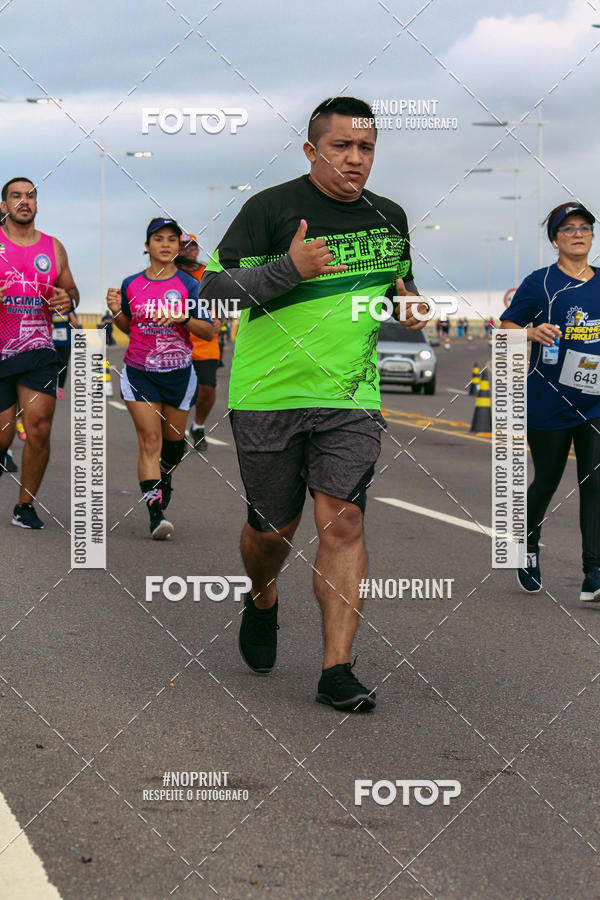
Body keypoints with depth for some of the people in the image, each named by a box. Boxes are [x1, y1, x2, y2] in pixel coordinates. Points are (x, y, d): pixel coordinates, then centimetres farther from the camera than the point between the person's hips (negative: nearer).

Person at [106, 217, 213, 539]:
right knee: (149, 440, -10)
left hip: (178, 373, 0)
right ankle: (155, 512, -15)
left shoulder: (188, 285, -2)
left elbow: (208, 331, -5)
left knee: (173, 439, 12)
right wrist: (117, 311, -4)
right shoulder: (131, 285, 4)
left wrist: (182, 317, -21)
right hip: (139, 372, 0)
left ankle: (164, 477, 46)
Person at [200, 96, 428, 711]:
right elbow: (212, 289, -9)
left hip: (351, 397, 2)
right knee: (271, 528, 8)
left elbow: (400, 281, 28)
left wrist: (407, 307, 4)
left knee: (343, 522, -11)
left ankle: (336, 670, -8)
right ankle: (262, 602, 43)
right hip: (269, 392, -2)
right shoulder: (271, 208, -6)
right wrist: (289, 268, -22)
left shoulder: (389, 217, 10)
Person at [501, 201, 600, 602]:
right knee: (546, 481, 9)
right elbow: (506, 326, -2)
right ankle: (529, 542, 38)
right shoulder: (540, 282, -3)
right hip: (548, 401, -2)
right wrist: (533, 332, -21)